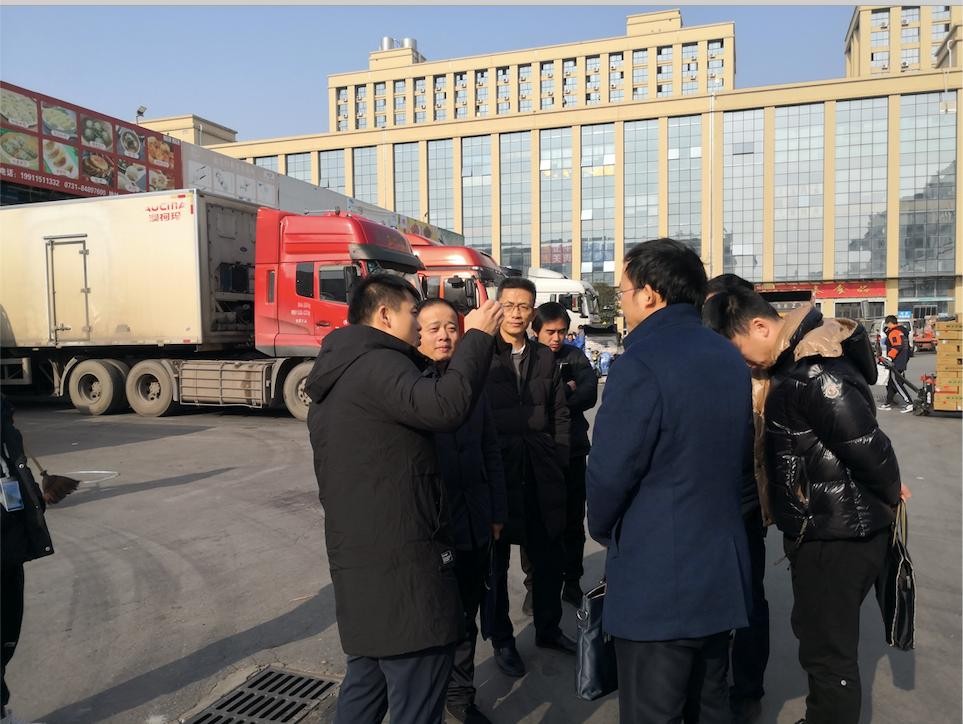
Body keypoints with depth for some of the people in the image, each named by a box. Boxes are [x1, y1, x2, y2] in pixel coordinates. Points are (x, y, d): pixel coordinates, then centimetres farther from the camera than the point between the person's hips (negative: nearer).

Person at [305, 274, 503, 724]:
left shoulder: (337, 373, 18)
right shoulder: (377, 365, -15)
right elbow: (445, 407, -32)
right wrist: (478, 337, -20)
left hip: (359, 557, 11)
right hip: (401, 562, -11)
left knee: (366, 682, 22)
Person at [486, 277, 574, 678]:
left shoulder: (545, 357, 8)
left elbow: (559, 412, 12)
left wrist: (560, 459, 6)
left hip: (541, 473, 5)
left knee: (548, 555, 15)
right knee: (496, 560, 10)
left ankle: (548, 628, 35)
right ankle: (502, 639, 27)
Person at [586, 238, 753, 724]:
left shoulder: (642, 362, -20)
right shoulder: (729, 358, 7)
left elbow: (609, 470, -19)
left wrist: (602, 530, 1)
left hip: (657, 579, -8)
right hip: (722, 571, 8)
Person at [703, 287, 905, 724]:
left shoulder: (815, 374, -26)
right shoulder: (800, 360, 6)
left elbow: (868, 446, -26)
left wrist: (889, 497, -9)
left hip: (837, 537, -10)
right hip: (827, 529, 10)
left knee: (828, 652, 6)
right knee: (819, 636, 25)